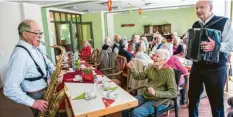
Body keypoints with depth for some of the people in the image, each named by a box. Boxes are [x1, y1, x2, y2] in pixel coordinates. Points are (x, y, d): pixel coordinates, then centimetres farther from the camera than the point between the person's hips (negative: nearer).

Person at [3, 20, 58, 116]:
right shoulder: (20, 54, -27)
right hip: (38, 97, -8)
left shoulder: (35, 48, 3)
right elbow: (9, 88, -30)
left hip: (47, 91, 8)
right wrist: (32, 103, -25)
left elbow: (47, 63, 14)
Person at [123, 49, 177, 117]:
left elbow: (173, 93, -19)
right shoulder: (152, 68, 4)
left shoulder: (169, 72, -16)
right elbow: (138, 76, 10)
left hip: (158, 101, -6)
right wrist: (132, 69, -9)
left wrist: (155, 93, -30)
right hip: (145, 96, 6)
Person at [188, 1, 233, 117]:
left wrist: (215, 46, -31)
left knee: (216, 102, 6)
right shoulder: (195, 25, 9)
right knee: (192, 98, 15)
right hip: (197, 67, 5)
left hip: (215, 69, -5)